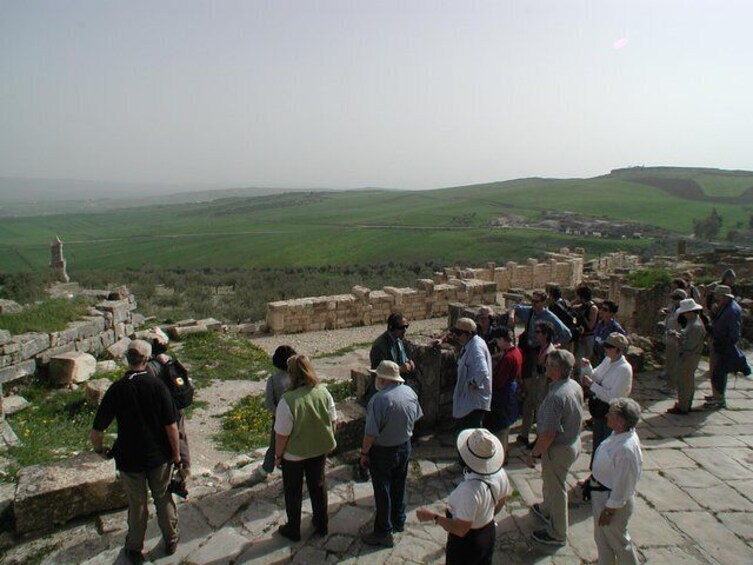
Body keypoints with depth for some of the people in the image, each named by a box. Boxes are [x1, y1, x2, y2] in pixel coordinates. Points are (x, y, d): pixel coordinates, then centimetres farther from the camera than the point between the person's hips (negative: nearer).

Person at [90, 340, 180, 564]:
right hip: (159, 456, 0)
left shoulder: (116, 389, -13)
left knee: (137, 504, 20)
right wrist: (176, 453, -1)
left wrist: (99, 449, 10)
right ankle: (171, 541, 36)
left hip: (129, 459, 0)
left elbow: (96, 432, -11)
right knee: (163, 498, 20)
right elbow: (171, 425, -15)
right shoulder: (157, 385, -16)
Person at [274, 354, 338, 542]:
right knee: (318, 484, 25)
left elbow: (282, 434, -22)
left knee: (293, 491, 19)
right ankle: (321, 525, 42)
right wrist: (329, 440, 13)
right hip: (319, 449, 4)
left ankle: (293, 530, 38)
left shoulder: (288, 400, -30)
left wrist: (278, 455, -5)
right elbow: (333, 420, -5)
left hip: (294, 454, -4)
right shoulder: (323, 391, -17)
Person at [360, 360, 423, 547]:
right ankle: (399, 521, 41)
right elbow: (416, 417, 7)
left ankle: (383, 533, 21)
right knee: (399, 486, 24)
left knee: (382, 491, 9)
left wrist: (364, 453, -10)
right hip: (405, 447, 7)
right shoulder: (409, 392, -7)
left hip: (383, 452, -7)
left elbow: (371, 433, -25)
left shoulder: (379, 399, -30)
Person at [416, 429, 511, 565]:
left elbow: (461, 530, -32)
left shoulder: (470, 490, -40)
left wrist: (434, 516, -22)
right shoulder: (500, 474, -17)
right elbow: (501, 502, 3)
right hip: (489, 532, 7)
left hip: (467, 541, -6)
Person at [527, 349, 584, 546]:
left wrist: (534, 454, -17)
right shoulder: (575, 386, -5)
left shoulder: (556, 396, -34)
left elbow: (549, 434, -30)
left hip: (558, 449, -9)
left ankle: (557, 534, 30)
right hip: (574, 442, 9)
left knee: (556, 488, 11)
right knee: (550, 480, 30)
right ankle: (547, 510, 54)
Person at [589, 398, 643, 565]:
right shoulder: (619, 434, -8)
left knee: (618, 541, 18)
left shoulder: (626, 449, -35)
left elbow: (622, 485, -26)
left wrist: (609, 511, -17)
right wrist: (593, 477, 18)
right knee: (601, 538, 26)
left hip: (613, 501, -8)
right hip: (601, 495, 8)